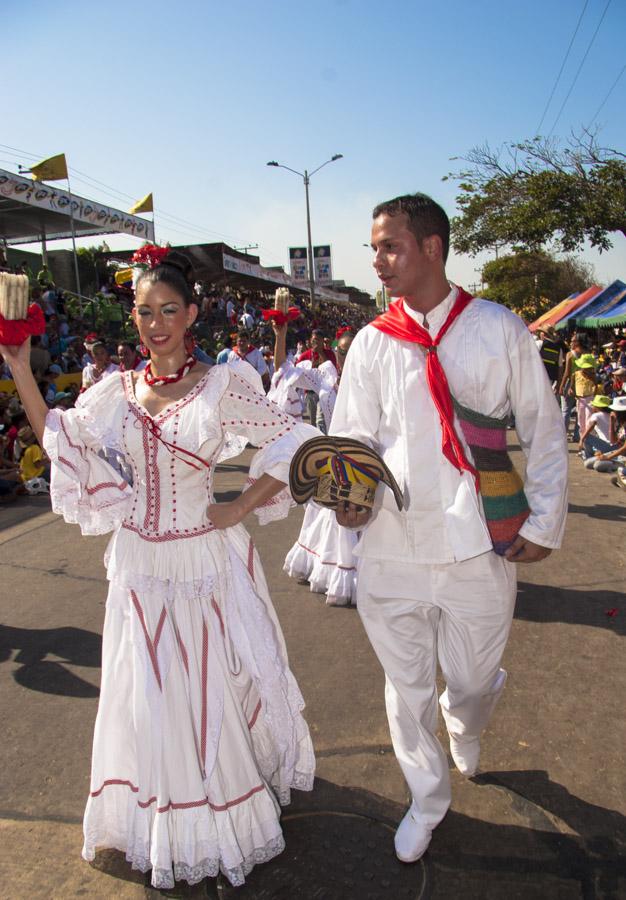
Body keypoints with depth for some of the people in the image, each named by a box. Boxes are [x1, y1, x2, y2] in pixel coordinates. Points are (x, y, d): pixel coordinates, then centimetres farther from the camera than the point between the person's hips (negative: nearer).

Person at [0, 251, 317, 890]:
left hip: (207, 559, -3)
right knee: (150, 696, 16)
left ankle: (228, 807, 40)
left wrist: (241, 507, -11)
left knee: (215, 686, 12)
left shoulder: (219, 386, -9)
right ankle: (166, 822, 42)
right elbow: (55, 437, 14)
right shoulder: (115, 392, 2)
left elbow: (295, 442, -8)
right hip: (140, 564, 3)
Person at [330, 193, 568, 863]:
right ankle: (427, 798, 44)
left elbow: (544, 432, 3)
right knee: (407, 688, 15)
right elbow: (353, 437, 4)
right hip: (390, 549, 2)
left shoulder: (500, 330, -2)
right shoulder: (371, 343, 2)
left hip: (478, 549, -1)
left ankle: (464, 730, 55)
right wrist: (348, 495, -15)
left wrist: (544, 522, -1)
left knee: (471, 685, 15)